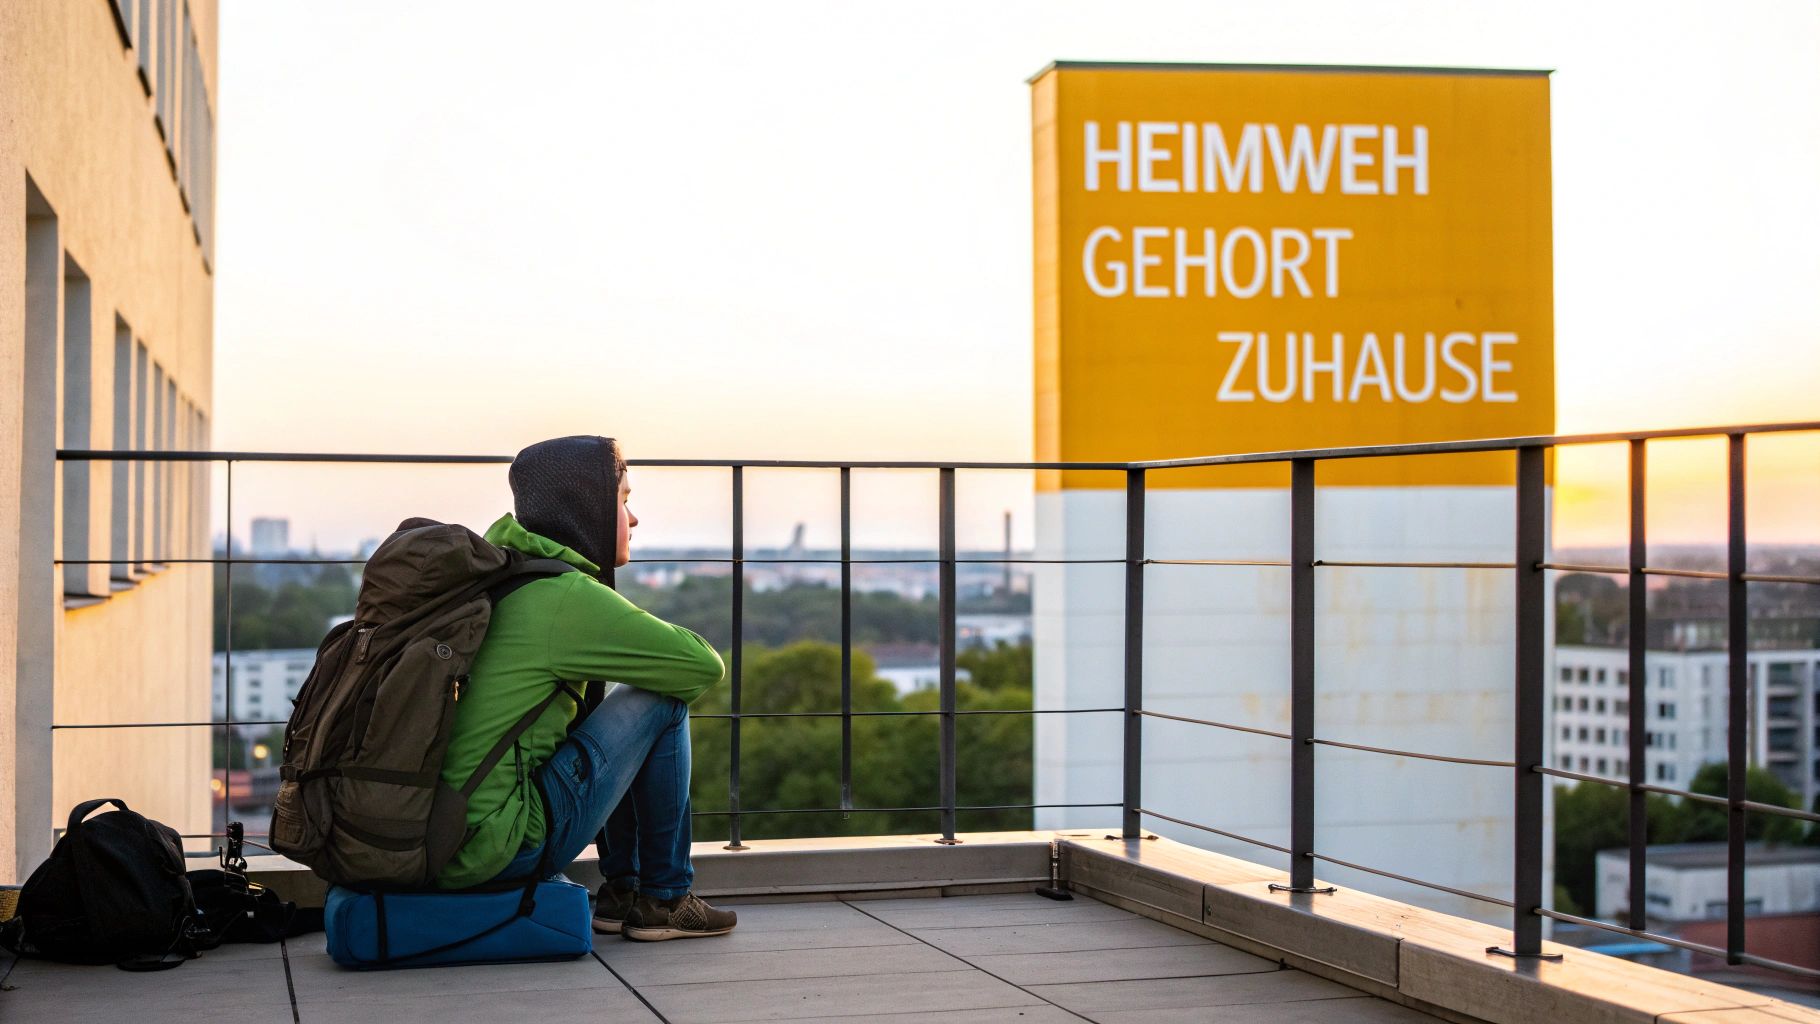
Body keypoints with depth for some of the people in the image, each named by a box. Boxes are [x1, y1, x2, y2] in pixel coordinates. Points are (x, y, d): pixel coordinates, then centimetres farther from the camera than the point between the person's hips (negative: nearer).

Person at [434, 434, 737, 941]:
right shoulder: (566, 595, -13)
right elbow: (705, 666, -7)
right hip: (497, 848, -9)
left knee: (628, 698, 23)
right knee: (662, 700, -1)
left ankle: (622, 891, 23)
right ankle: (664, 899, 8)